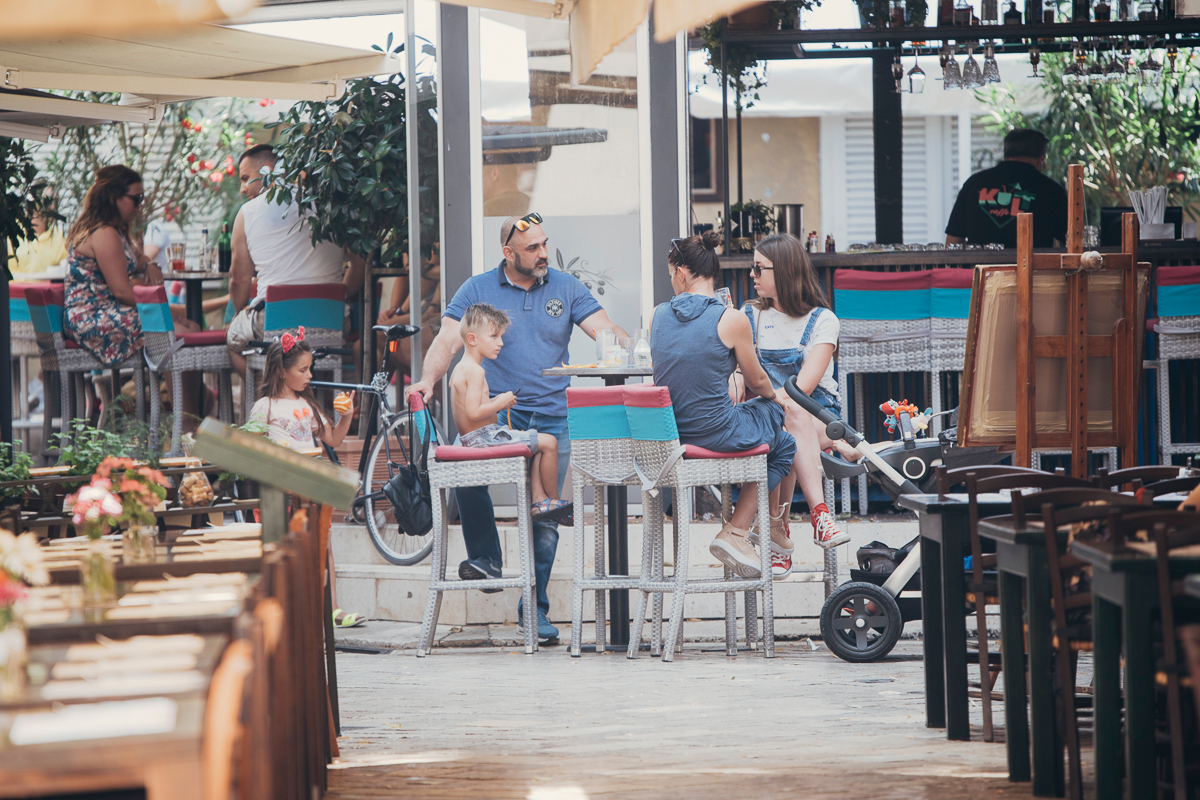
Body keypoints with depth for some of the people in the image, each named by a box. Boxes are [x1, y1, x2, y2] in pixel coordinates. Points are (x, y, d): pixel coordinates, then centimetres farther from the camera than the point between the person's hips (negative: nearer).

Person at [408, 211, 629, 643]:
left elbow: (607, 331, 1)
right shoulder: (478, 290, 4)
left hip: (552, 416, 2)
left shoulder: (566, 287, 8)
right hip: (498, 408, -2)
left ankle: (535, 609, 12)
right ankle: (485, 557, -13)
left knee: (545, 518, 0)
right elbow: (448, 339, -5)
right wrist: (428, 379, -24)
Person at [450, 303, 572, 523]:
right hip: (484, 437, -11)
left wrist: (495, 402, 10)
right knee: (548, 443, -8)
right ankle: (553, 499, 6)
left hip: (470, 438, 11)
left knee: (537, 445, 21)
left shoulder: (460, 369, 14)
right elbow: (473, 413, -28)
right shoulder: (475, 371, -19)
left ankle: (540, 500, 10)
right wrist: (500, 403, -14)